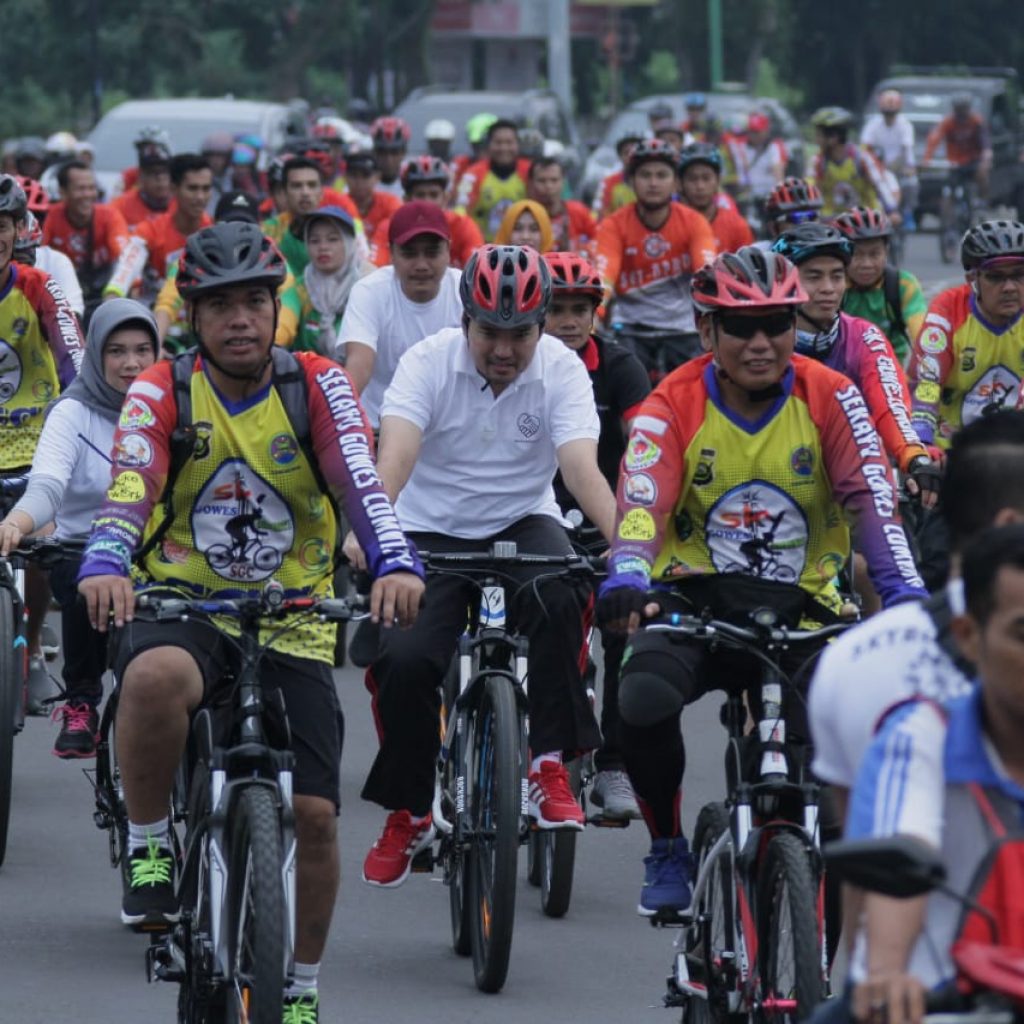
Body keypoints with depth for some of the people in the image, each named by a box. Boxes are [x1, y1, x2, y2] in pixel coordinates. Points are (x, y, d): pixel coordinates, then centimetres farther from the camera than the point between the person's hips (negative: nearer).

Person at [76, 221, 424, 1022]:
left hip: (293, 622, 2)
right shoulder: (160, 394, -6)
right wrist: (105, 566, -44)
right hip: (182, 603, -2)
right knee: (156, 677, -38)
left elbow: (361, 482, -20)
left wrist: (396, 563, -40)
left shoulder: (317, 386, -4)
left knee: (314, 814, -5)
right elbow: (128, 491, -23)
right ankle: (149, 848, -15)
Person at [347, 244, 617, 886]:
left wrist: (623, 539, -43)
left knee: (558, 597, -34)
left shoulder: (561, 370, -12)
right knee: (404, 660, -21)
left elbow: (582, 467, -25)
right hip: (433, 532, 0)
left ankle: (550, 762, -20)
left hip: (522, 524, 0)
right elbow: (396, 454, -27)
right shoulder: (430, 362, -14)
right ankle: (407, 812, 3)